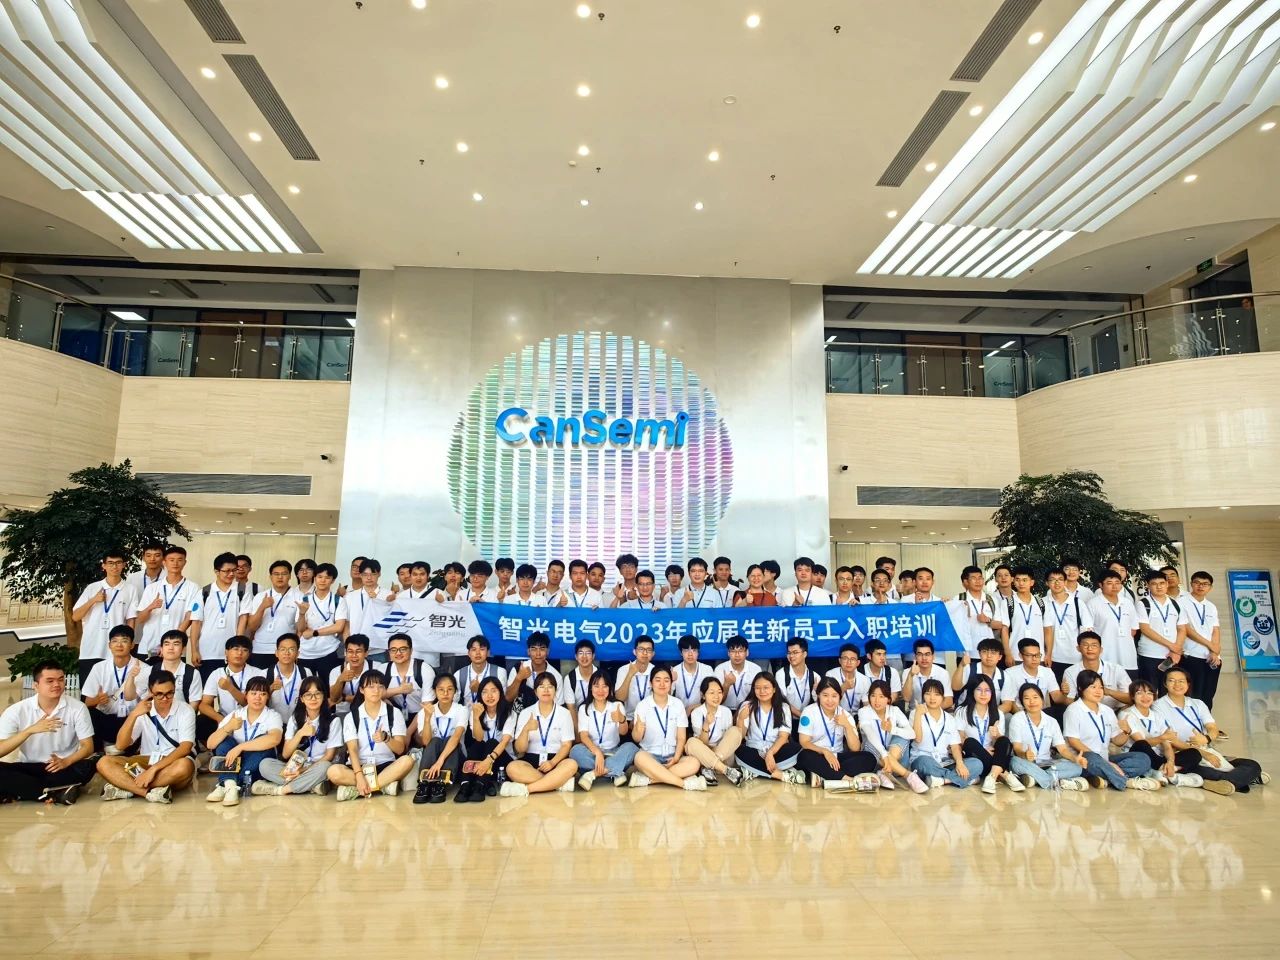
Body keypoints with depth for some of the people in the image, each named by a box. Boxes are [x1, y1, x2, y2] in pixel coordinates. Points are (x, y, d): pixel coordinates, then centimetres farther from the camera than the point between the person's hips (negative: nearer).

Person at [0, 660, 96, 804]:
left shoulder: (77, 708, -9)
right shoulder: (16, 711, -7)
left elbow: (88, 747, -7)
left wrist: (66, 762, -27)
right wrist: (30, 730, -30)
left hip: (63, 767, -1)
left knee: (86, 767, -32)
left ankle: (21, 791, -20)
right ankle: (56, 793, -26)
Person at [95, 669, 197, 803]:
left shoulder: (185, 711, -9)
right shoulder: (143, 712, 1)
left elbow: (185, 748, -17)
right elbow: (120, 746, -6)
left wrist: (153, 769, -28)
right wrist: (133, 715, -18)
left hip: (174, 762, -4)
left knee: (184, 766, -39)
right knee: (104, 763, -18)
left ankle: (126, 788, -23)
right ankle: (152, 792, -32)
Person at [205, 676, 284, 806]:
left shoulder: (273, 716, -10)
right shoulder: (235, 715, -1)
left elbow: (274, 739, -32)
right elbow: (211, 744, -10)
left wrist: (239, 747, -35)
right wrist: (227, 727, -28)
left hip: (259, 769, -2)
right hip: (235, 765, 3)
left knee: (263, 742, -28)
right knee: (224, 741, -18)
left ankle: (225, 785, -29)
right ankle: (230, 785, -35)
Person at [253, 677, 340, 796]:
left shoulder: (333, 720, -6)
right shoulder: (295, 718, 5)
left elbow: (329, 756, -6)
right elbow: (285, 754, -2)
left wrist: (304, 770, -19)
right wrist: (300, 733, -18)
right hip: (295, 768, 4)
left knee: (324, 767, -37)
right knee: (265, 764, -21)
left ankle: (280, 790, -22)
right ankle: (312, 785, -24)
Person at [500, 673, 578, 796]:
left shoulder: (564, 713, 4)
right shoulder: (526, 713, 4)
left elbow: (566, 745, -1)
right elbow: (520, 749, 0)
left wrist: (552, 762, -19)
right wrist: (526, 729, -20)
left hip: (556, 760, 0)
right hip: (531, 760, 0)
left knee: (571, 765, -34)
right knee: (512, 768, -32)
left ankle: (525, 788, -30)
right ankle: (560, 782, -27)